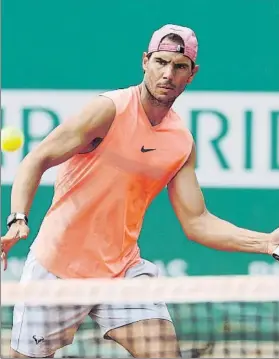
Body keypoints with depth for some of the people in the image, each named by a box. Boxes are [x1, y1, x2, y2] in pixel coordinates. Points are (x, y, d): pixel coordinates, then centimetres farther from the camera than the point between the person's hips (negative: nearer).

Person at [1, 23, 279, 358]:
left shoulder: (182, 142, 1)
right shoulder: (109, 111, -15)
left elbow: (196, 222, 2)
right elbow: (36, 161, -13)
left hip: (123, 268, 4)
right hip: (57, 265, -4)